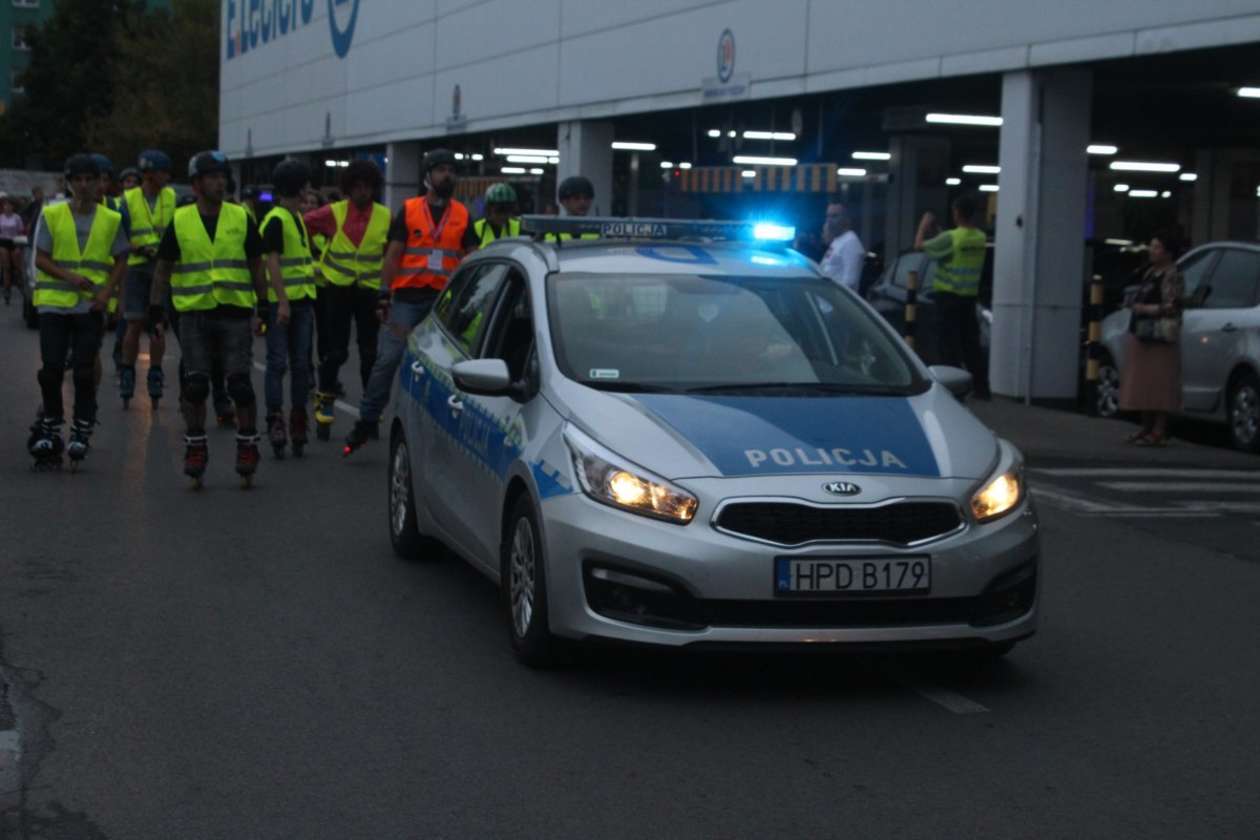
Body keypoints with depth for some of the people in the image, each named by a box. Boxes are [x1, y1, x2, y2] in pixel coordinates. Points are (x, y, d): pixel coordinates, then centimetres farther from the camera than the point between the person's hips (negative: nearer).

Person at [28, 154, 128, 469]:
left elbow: (120, 261, 8)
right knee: (51, 369, -1)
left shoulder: (111, 219, 3)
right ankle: (51, 425, 17)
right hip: (54, 303, 0)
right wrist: (69, 276, -17)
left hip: (91, 306, 0)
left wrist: (107, 290, -8)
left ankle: (82, 431, 10)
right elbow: (41, 258, 0)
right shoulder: (52, 215, 0)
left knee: (84, 371, 0)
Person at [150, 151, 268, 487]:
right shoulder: (179, 222, 3)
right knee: (195, 385, 0)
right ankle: (195, 447, 13)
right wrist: (156, 308, 6)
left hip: (235, 312, 0)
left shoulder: (241, 219, 4)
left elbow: (256, 266, 10)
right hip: (194, 314, 0)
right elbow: (163, 268, 10)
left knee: (240, 383, -5)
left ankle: (247, 445, 10)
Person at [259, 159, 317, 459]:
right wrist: (282, 301, -22)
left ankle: (298, 420, 13)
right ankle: (275, 420, -3)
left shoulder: (298, 219, 18)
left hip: (302, 300, 8)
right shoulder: (276, 220, -10)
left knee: (301, 363, 8)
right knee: (278, 363, -5)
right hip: (280, 301, -8)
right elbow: (272, 262, -16)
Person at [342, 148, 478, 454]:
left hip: (445, 300, 2)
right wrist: (384, 293, -4)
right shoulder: (409, 210, 5)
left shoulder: (462, 215, 10)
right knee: (388, 359, -7)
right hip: (407, 297, -2)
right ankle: (366, 422, 0)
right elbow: (393, 255, 4)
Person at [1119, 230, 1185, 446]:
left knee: (1159, 384, -8)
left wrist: (1144, 308, -13)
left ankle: (1159, 431, -8)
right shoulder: (1150, 273, 18)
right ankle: (1147, 427, 19)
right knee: (1143, 382, 12)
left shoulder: (1172, 276, -10)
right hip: (1141, 335, 9)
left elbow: (1170, 307, -17)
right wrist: (1134, 305, 10)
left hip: (1159, 338, -9)